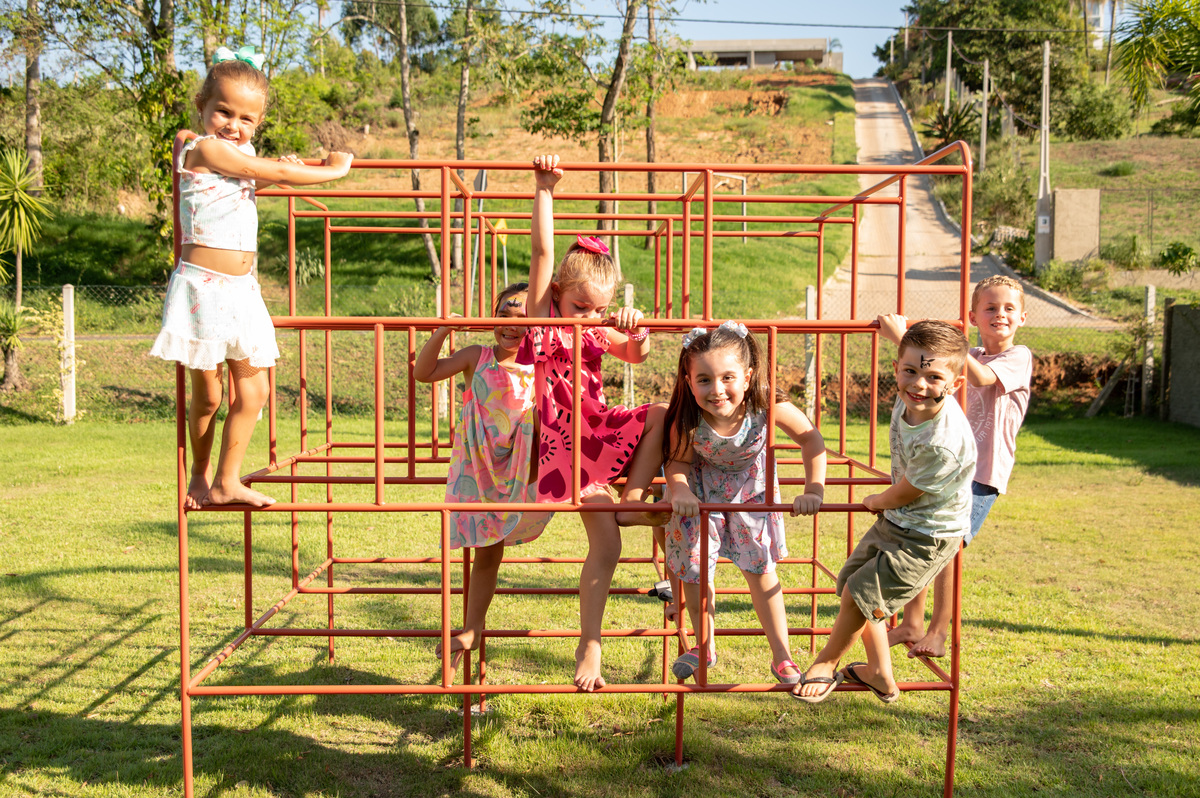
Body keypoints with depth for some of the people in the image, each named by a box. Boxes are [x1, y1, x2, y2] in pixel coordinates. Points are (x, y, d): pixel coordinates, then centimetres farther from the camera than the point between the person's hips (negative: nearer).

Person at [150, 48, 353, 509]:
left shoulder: (242, 154, 12)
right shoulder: (206, 148, -12)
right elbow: (275, 172, -15)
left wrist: (274, 172, 19)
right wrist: (333, 169, -5)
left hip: (240, 289, 8)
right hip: (203, 285, -8)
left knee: (253, 390, 7)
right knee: (207, 395, 4)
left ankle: (226, 482, 17)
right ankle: (201, 475, 24)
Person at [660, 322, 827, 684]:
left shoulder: (768, 406, -36)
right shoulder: (687, 421, -35)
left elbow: (812, 441, -21)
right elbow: (677, 461, -16)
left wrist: (813, 491, -27)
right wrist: (680, 491, -36)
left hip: (750, 486, 0)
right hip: (701, 490, 0)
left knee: (759, 568, 4)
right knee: (694, 566, 5)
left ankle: (781, 655, 20)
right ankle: (704, 647, 30)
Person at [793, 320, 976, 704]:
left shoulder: (943, 445, -37)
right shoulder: (908, 403, -15)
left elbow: (900, 496, -20)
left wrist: (875, 502, 0)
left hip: (926, 540, -9)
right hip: (894, 519, 9)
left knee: (858, 595, -4)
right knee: (853, 583, 18)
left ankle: (826, 663, 27)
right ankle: (880, 674, 37)